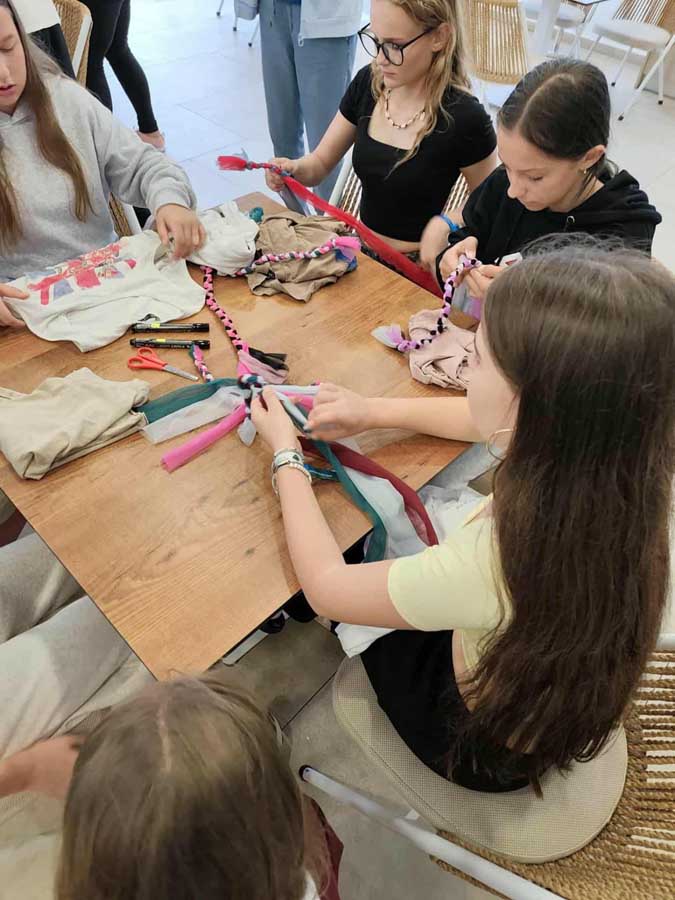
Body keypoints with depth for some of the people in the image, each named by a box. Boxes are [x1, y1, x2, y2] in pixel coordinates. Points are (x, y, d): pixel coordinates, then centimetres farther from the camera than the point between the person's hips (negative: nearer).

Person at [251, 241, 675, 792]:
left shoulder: (500, 559, -45)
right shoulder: (623, 453, -25)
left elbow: (326, 587, -26)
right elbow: (500, 425, -3)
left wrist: (285, 454, -15)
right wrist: (376, 412, -5)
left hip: (487, 744, -5)